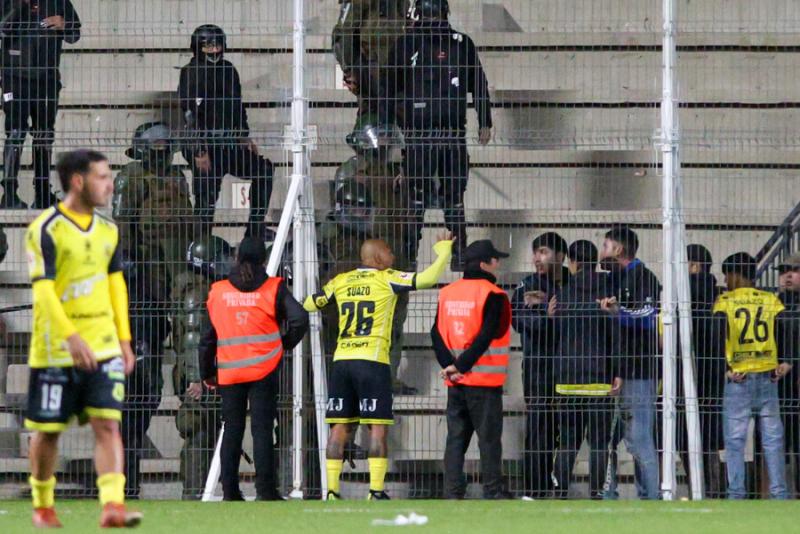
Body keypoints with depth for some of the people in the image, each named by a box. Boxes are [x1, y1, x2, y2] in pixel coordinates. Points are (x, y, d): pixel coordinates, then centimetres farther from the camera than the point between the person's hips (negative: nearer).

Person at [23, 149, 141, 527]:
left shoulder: (107, 231, 10)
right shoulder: (45, 230, -10)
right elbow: (43, 290, -17)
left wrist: (123, 340, 13)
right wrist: (72, 338, -26)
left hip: (104, 347, 5)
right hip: (55, 350, -5)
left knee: (107, 425, -10)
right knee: (48, 431, 5)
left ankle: (112, 506, -18)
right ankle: (42, 505, 23)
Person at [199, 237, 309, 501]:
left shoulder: (217, 291, 5)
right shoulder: (273, 289, -2)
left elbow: (208, 336, 8)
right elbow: (299, 318, -13)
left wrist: (207, 373, 17)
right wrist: (285, 343, 5)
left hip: (229, 371, 2)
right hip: (264, 370, -2)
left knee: (232, 430, 8)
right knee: (262, 429, -2)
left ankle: (229, 490, 5)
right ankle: (265, 488, -8)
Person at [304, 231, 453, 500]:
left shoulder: (340, 282, 13)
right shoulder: (387, 279, 0)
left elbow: (309, 305, 25)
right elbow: (428, 278, -6)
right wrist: (444, 249, 9)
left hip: (341, 362, 5)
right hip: (372, 362, -5)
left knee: (340, 427, 5)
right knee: (378, 427, -2)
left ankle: (332, 491, 1)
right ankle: (376, 491, -8)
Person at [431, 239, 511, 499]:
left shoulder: (448, 293, 9)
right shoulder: (493, 296, -9)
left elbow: (437, 334, 2)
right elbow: (486, 337, -17)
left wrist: (450, 366, -6)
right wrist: (460, 367, -14)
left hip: (456, 382, 5)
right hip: (486, 380, -5)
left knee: (456, 439, 8)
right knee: (489, 439, 0)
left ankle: (452, 494, 4)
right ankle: (493, 493, 0)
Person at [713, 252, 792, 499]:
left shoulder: (724, 302, -2)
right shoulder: (771, 301, 5)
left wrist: (725, 367, -10)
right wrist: (784, 362, 1)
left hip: (737, 379, -3)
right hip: (768, 377, 3)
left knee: (734, 440, 2)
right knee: (773, 439, 6)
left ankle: (736, 493, -1)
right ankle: (779, 493, 4)